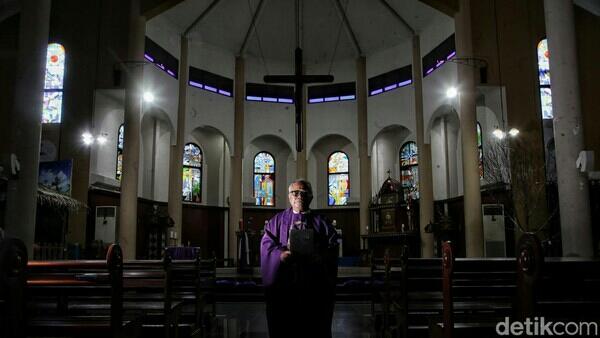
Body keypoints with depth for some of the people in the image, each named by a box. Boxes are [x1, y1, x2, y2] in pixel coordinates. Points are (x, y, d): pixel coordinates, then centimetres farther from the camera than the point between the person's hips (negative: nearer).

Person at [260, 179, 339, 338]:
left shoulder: (320, 222, 10)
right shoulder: (278, 220, 11)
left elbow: (332, 248, 2)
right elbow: (267, 244, 2)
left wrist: (319, 256, -18)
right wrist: (281, 254, -17)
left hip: (314, 285, 0)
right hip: (283, 284, 0)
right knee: (284, 325, 1)